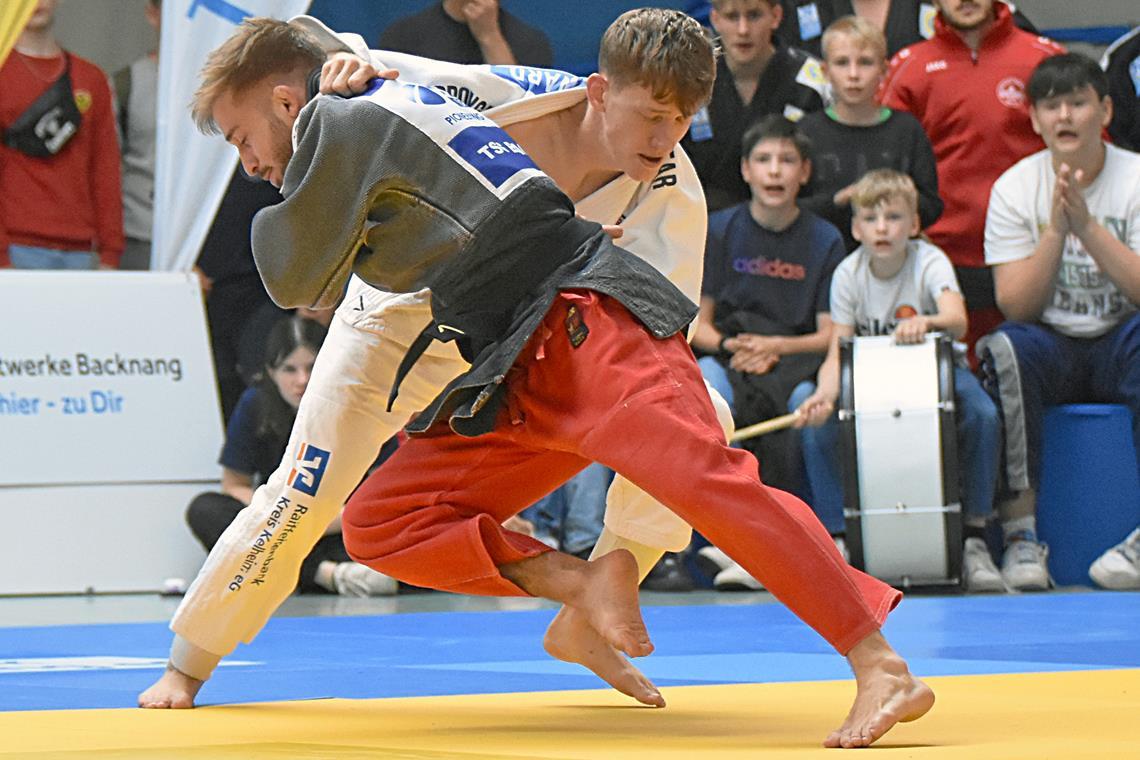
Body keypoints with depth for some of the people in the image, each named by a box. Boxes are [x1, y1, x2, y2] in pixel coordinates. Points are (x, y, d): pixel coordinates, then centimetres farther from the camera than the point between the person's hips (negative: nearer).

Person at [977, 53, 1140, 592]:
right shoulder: (1015, 188, -1)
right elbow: (1016, 306, -11)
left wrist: (1087, 226, -28)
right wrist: (1056, 231, -23)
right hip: (1051, 350, 1)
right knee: (1006, 349, -32)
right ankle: (1022, 532, -31)